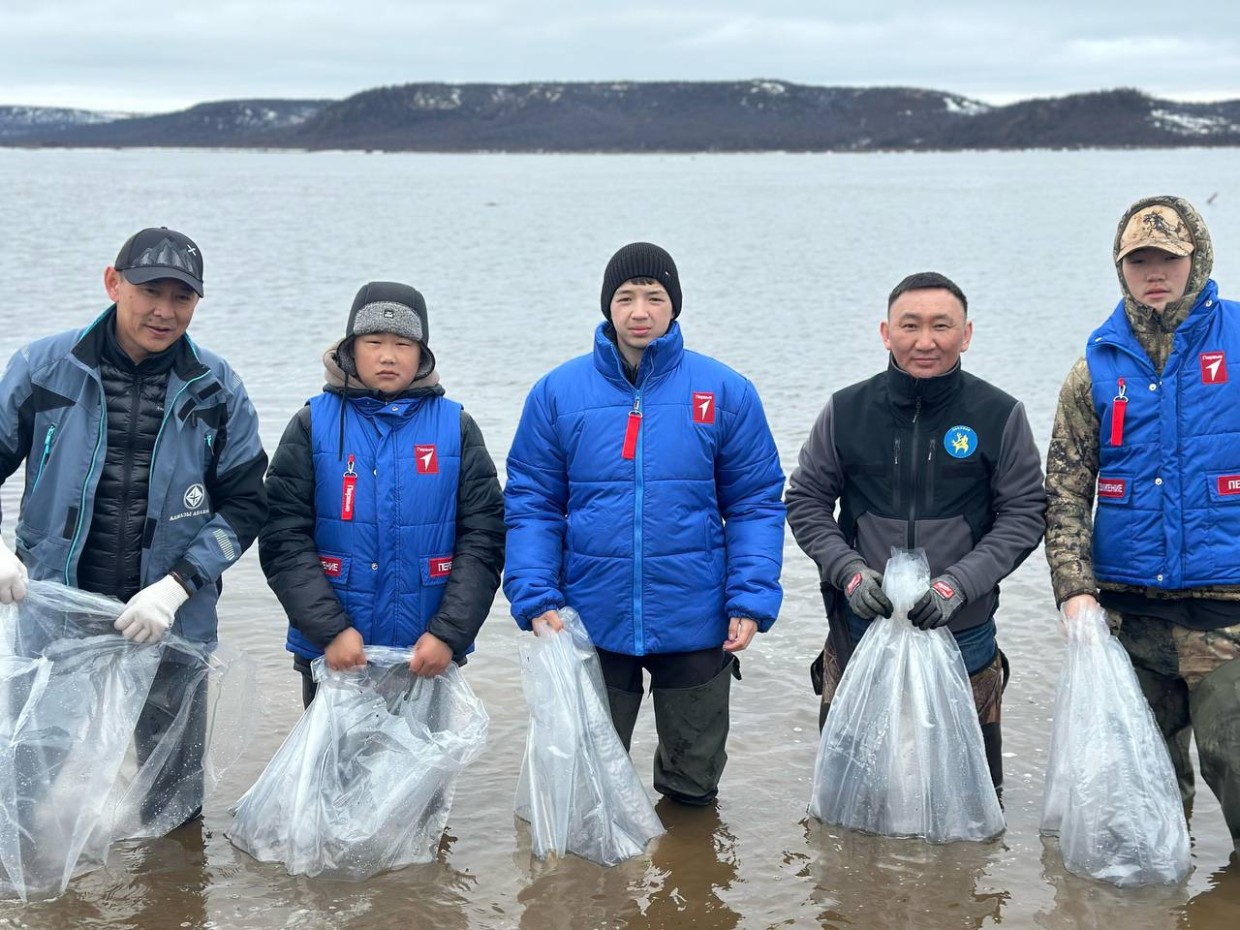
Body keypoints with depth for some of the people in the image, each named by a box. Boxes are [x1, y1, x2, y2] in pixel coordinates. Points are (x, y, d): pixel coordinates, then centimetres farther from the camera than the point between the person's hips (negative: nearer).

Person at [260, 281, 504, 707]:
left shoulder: (456, 427, 3)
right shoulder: (313, 425, 1)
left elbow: (483, 539, -1)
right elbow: (284, 539, -5)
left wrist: (449, 633, -13)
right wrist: (330, 629, -16)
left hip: (429, 659, 0)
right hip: (331, 655, 0)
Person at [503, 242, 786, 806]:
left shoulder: (726, 392, -3)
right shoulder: (558, 393, -2)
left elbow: (757, 502, 0)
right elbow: (530, 505, 1)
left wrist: (751, 600, -9)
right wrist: (535, 599, -10)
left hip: (696, 625, 0)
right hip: (592, 626, 0)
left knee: (695, 780, 17)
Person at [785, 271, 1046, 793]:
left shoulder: (1000, 416, -2)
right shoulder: (846, 411, 2)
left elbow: (1024, 515, 0)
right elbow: (806, 501, 7)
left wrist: (958, 583, -14)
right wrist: (849, 571, -10)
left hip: (963, 633, -1)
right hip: (858, 633, 1)